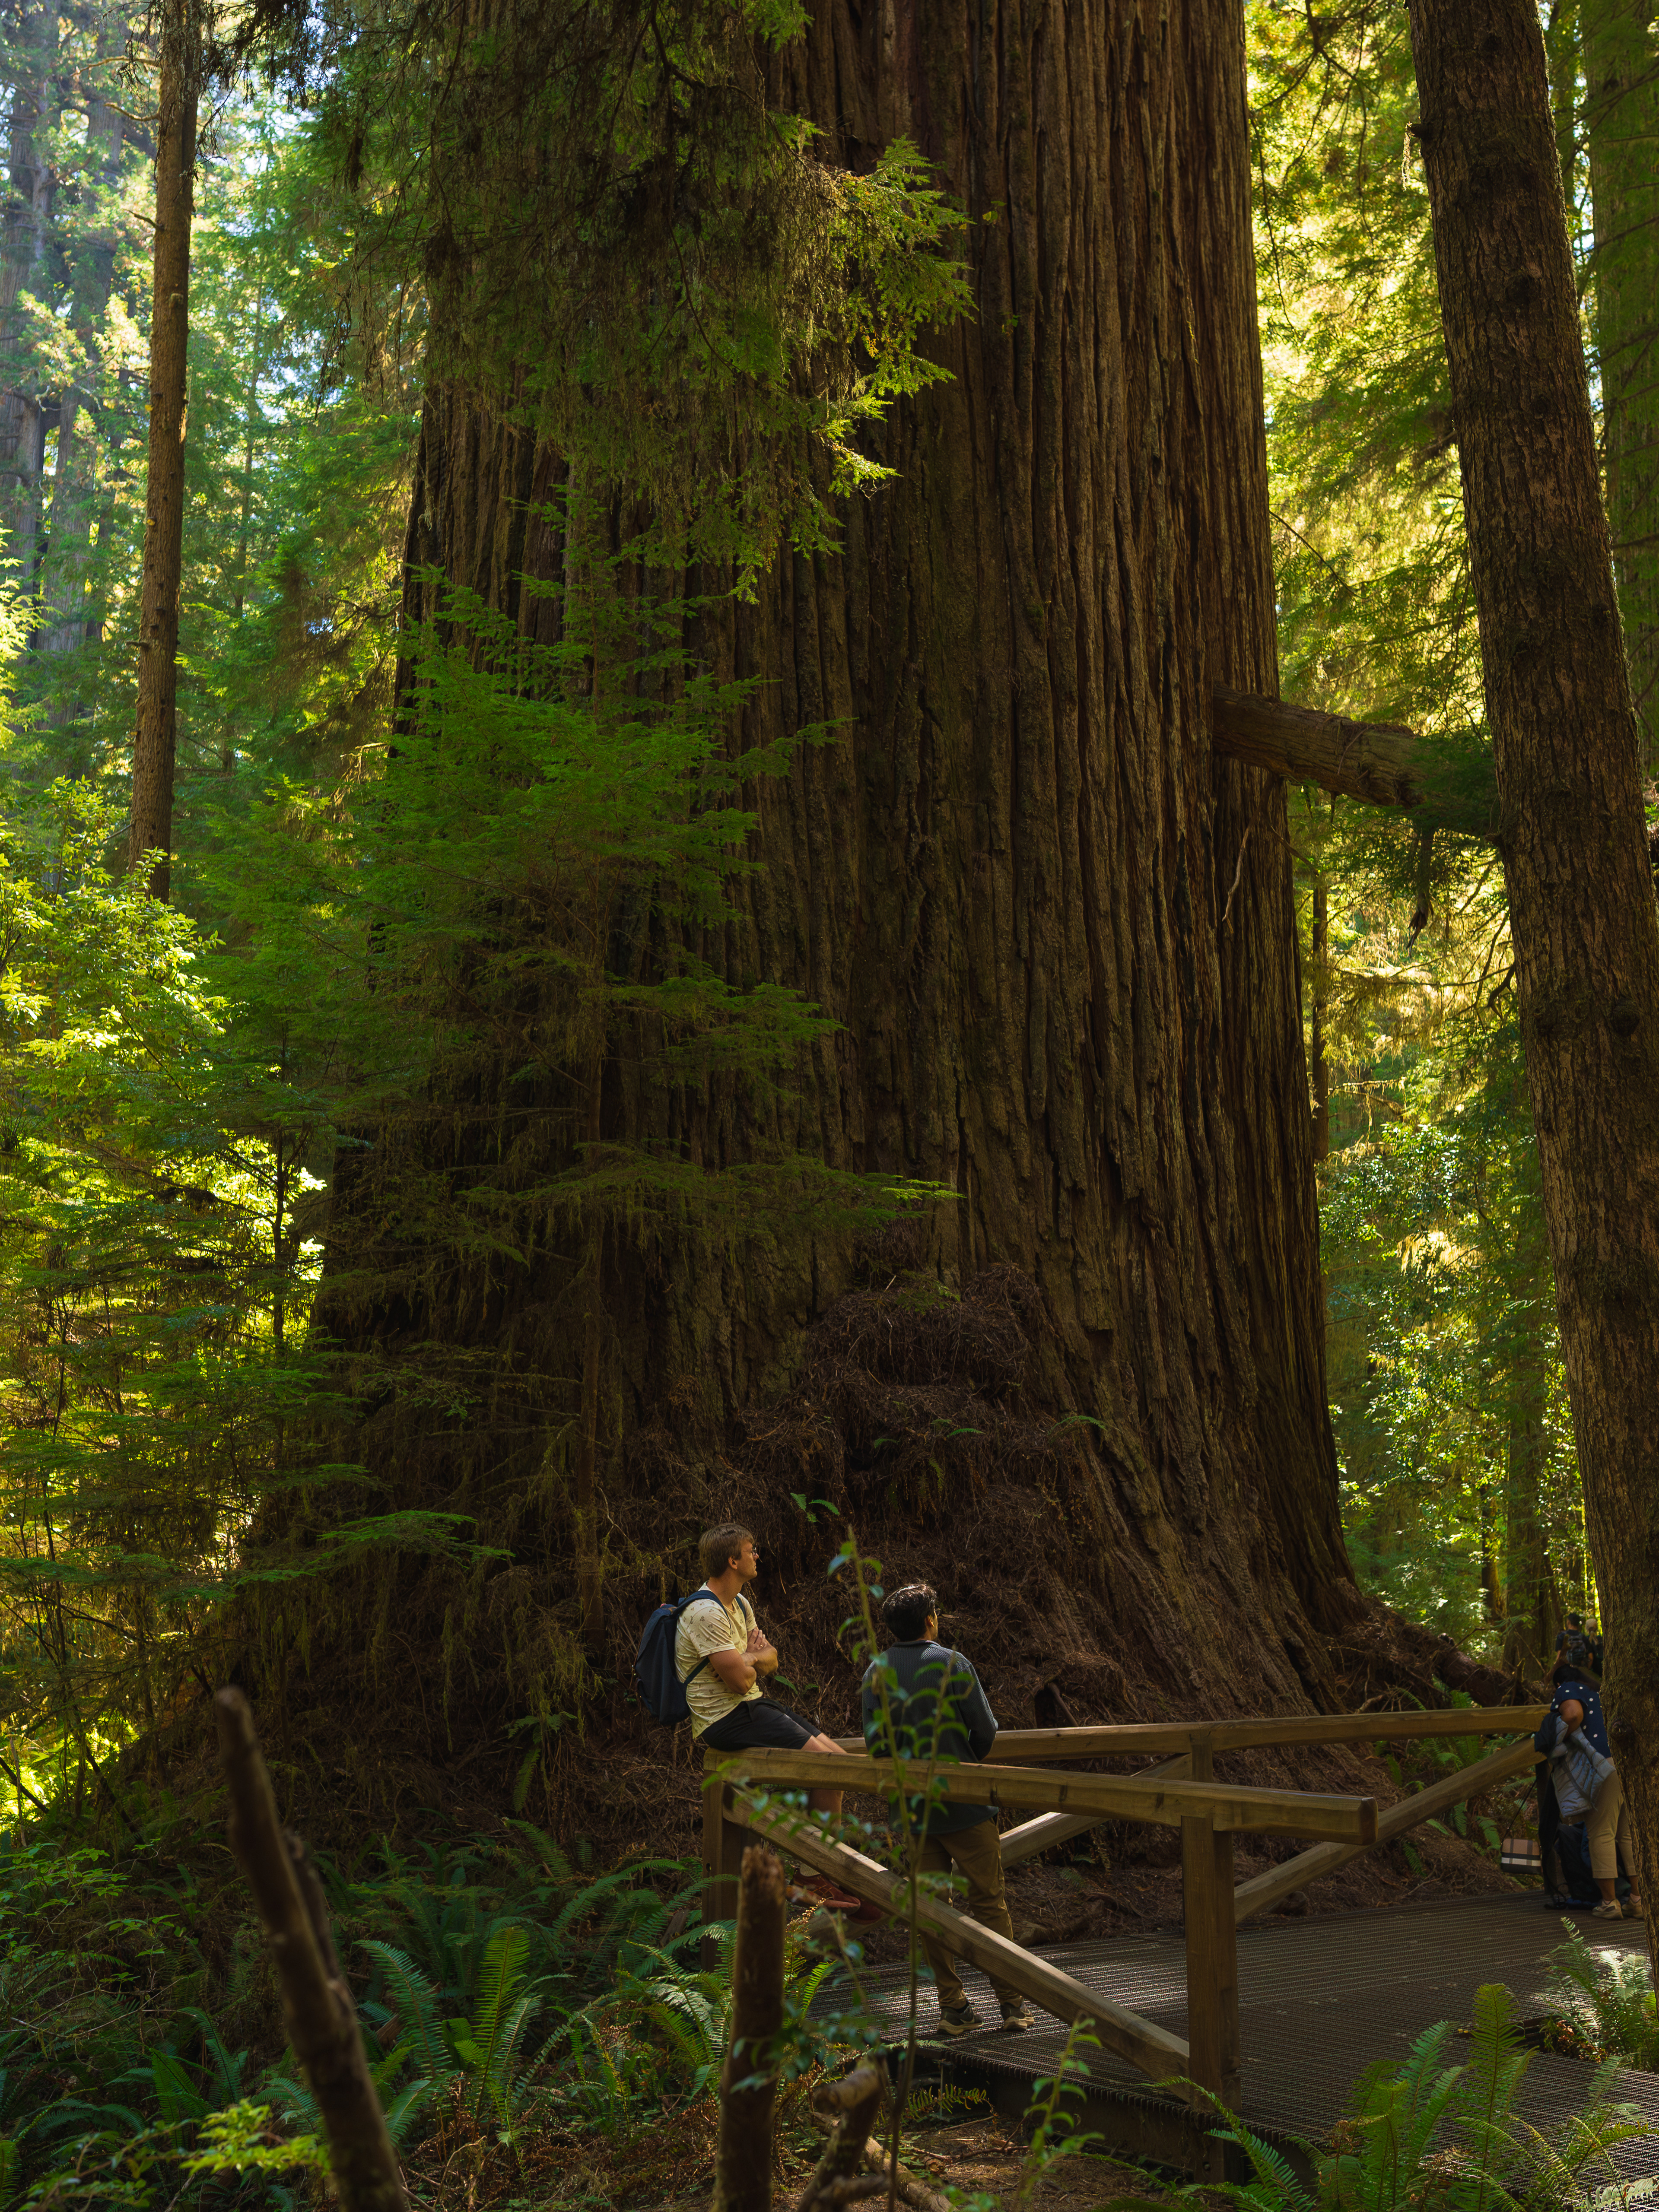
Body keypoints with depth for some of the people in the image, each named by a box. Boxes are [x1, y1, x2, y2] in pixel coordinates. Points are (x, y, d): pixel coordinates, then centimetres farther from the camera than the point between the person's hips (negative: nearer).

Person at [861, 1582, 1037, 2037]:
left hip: (910, 1809, 3)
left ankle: (954, 2007, 11)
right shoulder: (952, 1664, -10)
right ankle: (1013, 2002, 8)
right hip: (964, 1804, -3)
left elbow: (876, 1743, 0)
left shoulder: (875, 1674, 1)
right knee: (988, 1901, 6)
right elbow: (986, 1731, -8)